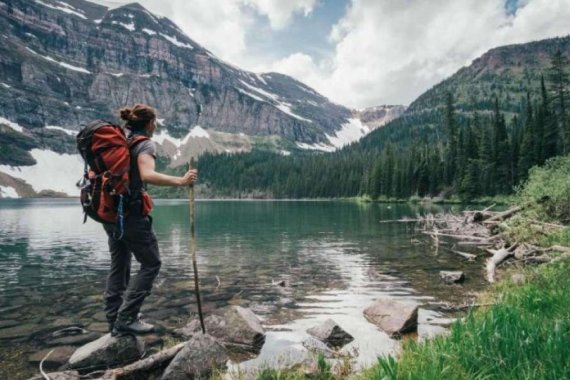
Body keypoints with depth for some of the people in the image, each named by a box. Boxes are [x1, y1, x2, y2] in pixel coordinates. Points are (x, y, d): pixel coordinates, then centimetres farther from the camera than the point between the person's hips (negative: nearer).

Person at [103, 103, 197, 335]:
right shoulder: (145, 144, -9)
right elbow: (147, 175, -29)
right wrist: (180, 181, -30)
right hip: (132, 213, -8)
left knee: (119, 265, 15)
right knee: (151, 264, 3)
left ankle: (114, 320, 21)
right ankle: (126, 318, 1)